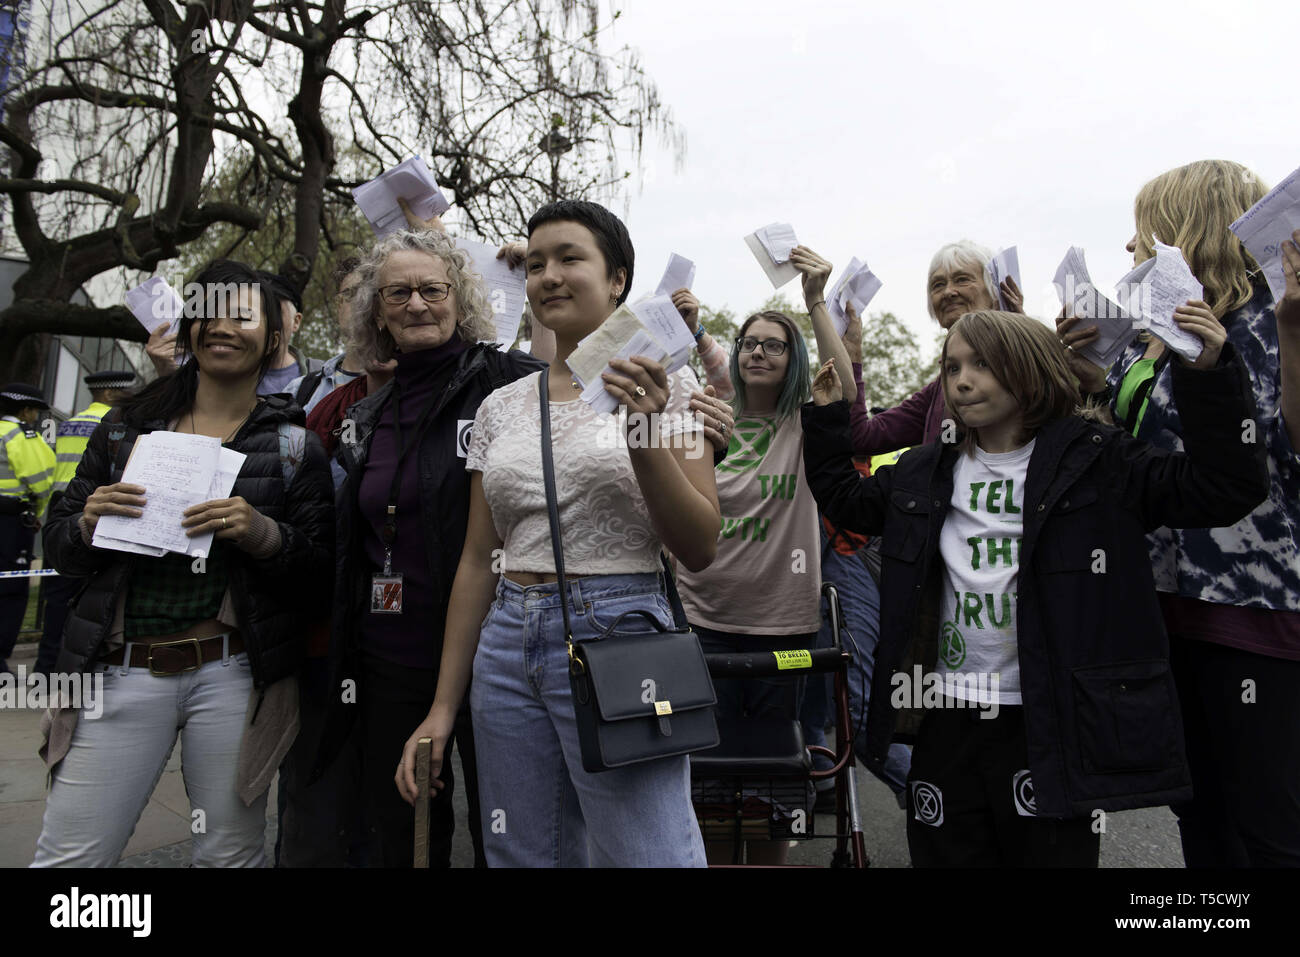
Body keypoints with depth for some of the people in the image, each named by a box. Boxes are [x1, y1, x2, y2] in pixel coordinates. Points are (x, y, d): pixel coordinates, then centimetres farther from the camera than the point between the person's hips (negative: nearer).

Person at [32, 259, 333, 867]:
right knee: (68, 857, 6)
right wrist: (89, 524, -9)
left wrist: (265, 535, -20)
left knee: (231, 854, 11)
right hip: (122, 671, 2)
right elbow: (58, 548, 13)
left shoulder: (294, 445, 3)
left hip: (233, 674, -1)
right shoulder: (125, 427, 9)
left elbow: (320, 574, -1)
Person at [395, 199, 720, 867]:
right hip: (507, 644, 5)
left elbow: (700, 550, -5)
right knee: (522, 855, 13)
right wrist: (443, 705, 10)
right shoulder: (502, 407, 10)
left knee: (646, 856, -3)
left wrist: (645, 434, -19)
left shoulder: (660, 383, 0)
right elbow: (477, 561, 12)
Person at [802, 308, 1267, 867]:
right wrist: (827, 417, 18)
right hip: (949, 721, 4)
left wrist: (1210, 378, -17)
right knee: (944, 854, 15)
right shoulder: (924, 474, 10)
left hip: (1051, 727, -4)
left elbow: (1226, 488, -8)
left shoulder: (1097, 462, -3)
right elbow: (847, 500, 23)